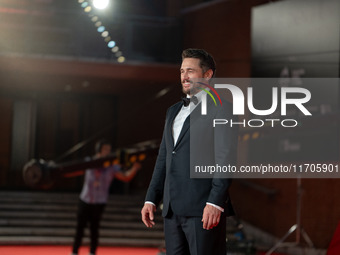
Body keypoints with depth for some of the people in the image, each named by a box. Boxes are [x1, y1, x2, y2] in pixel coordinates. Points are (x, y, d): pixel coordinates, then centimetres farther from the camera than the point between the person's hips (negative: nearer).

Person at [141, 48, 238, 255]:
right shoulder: (174, 111, 22)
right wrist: (151, 199, 14)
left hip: (203, 209, -7)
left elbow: (226, 159, -11)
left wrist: (216, 202, -18)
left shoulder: (221, 108, -2)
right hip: (172, 210, 7)